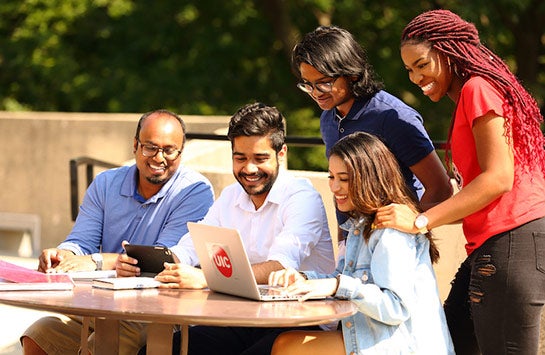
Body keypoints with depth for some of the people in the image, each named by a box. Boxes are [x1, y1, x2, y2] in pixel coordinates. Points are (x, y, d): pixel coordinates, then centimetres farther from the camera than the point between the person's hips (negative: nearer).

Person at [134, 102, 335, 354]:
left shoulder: (302, 198, -10)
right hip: (243, 320, 6)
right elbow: (189, 248, 8)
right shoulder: (230, 197, 15)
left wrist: (205, 279, -37)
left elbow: (281, 267, -26)